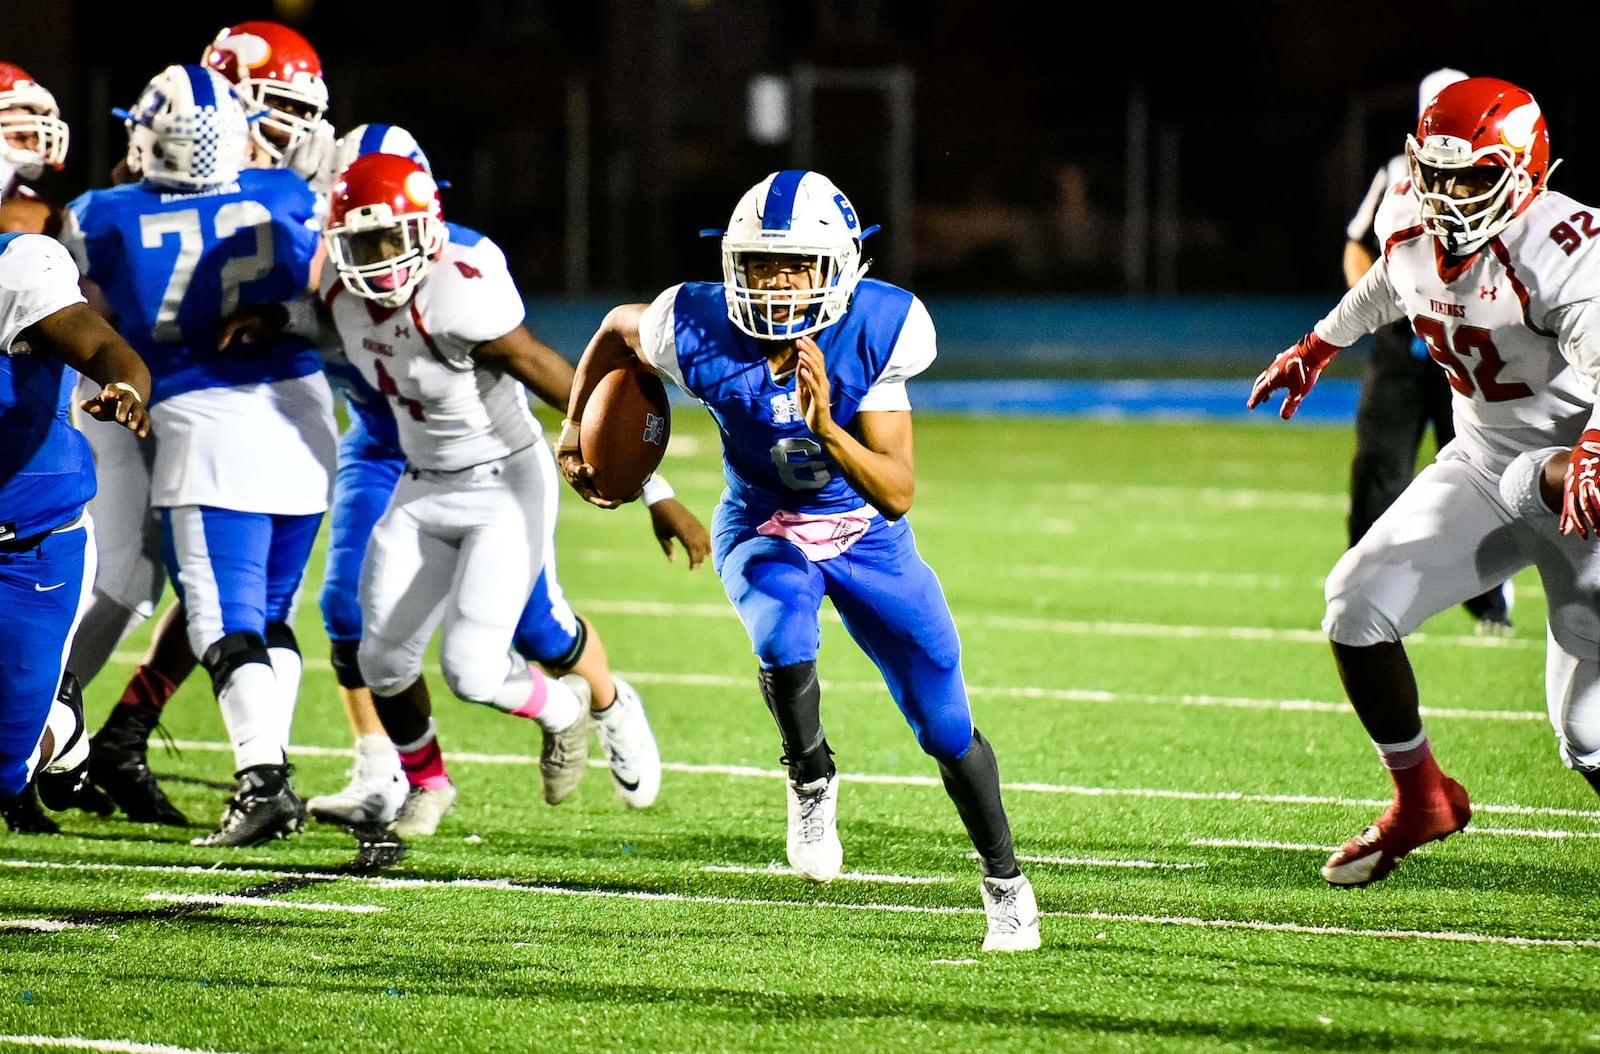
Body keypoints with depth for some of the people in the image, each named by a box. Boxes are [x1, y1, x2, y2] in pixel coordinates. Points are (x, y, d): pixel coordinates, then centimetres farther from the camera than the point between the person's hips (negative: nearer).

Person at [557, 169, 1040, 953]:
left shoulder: (877, 331, -27)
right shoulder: (700, 334, -24)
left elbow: (898, 493, -28)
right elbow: (619, 328, 2)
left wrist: (826, 429, -43)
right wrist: (575, 426, 3)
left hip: (864, 530, 0)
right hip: (764, 530, 0)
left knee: (945, 725, 1)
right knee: (784, 631, -34)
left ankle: (1004, 881, 24)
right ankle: (811, 784, -5)